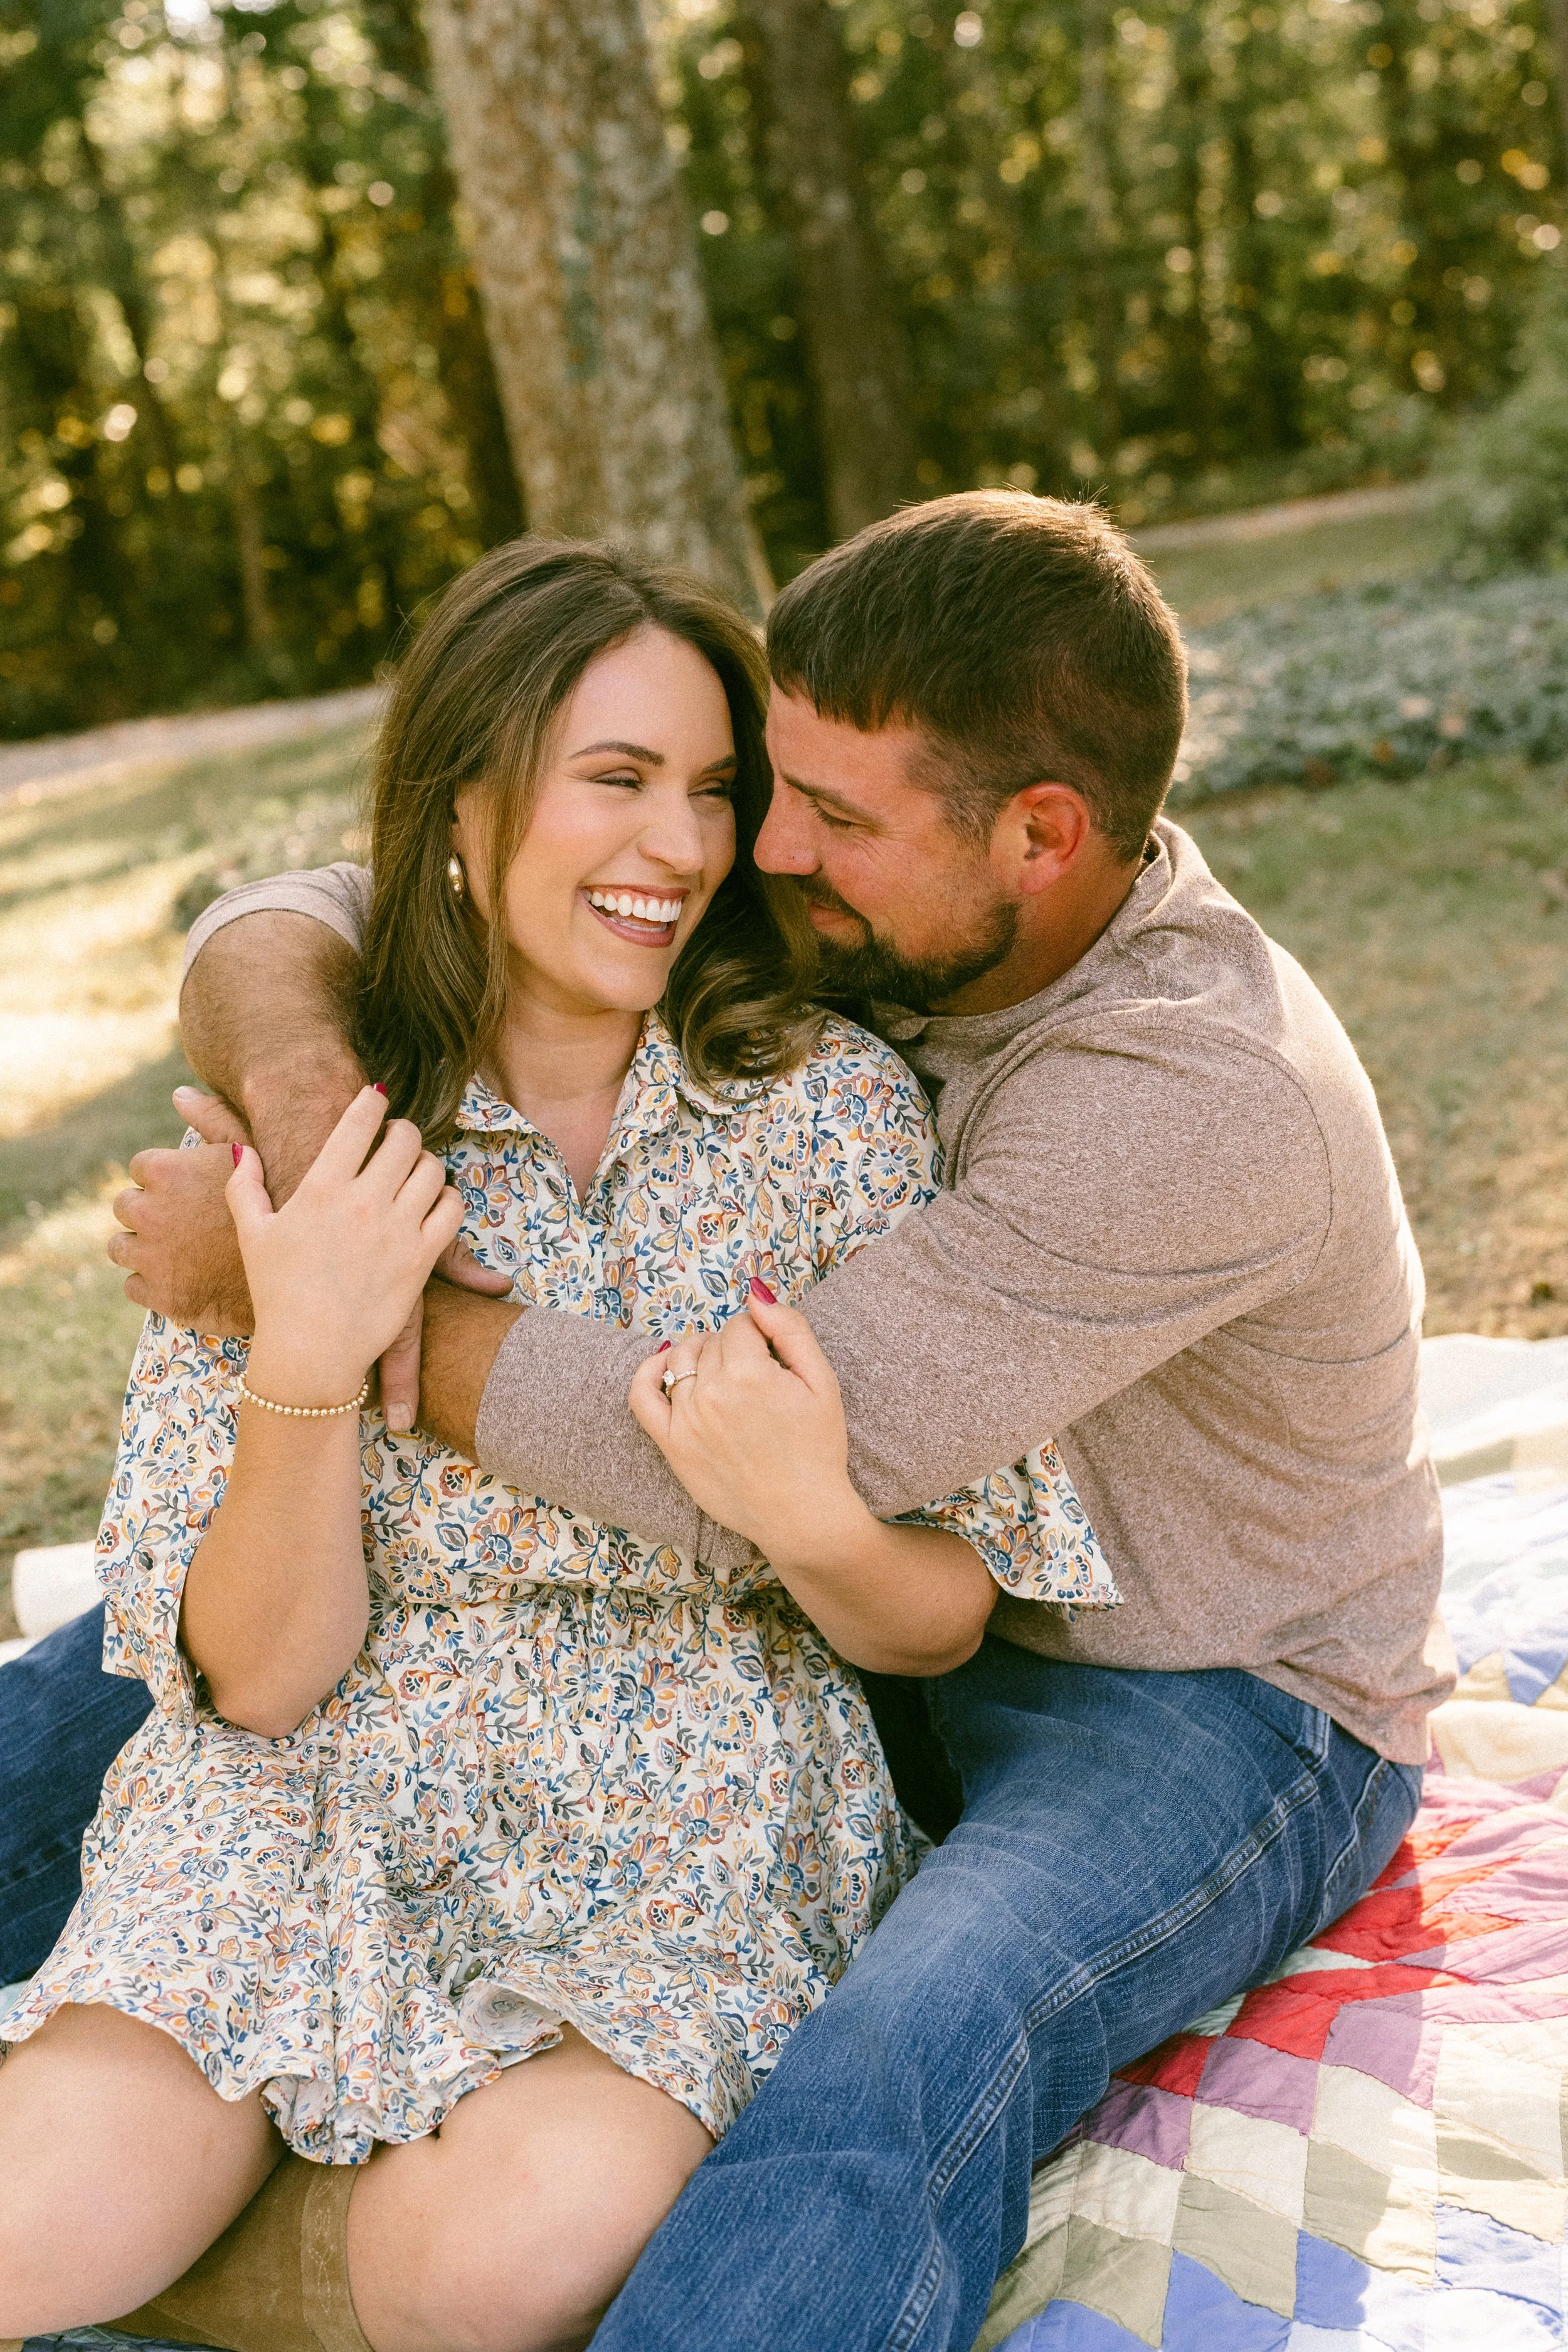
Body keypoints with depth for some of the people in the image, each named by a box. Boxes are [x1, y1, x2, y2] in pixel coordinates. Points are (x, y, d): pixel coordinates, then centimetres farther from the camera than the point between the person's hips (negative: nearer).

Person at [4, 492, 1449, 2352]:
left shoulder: (1205, 1094, -30)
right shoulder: (824, 917, -9)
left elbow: (734, 1469, -36)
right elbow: (290, 925, -6)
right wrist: (298, 1073, -31)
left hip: (1217, 1706, -6)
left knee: (898, 2075, -40)